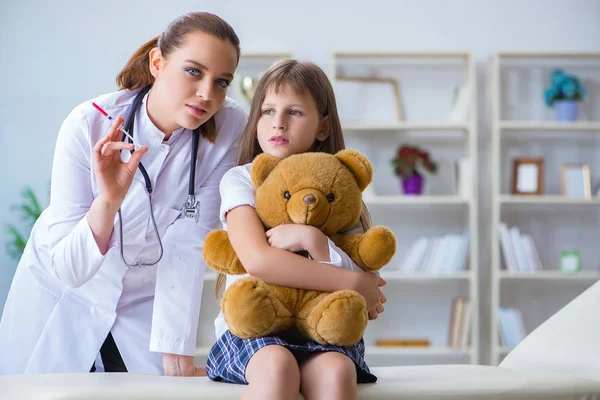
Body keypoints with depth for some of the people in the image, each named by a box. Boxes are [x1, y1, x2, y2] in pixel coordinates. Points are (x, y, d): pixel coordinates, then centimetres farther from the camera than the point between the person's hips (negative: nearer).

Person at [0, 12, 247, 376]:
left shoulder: (228, 128, -22)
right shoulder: (88, 126, -27)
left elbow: (189, 245, -21)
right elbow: (68, 269, -27)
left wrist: (175, 355, -26)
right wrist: (107, 201, -44)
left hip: (146, 301, 1)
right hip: (63, 293, -1)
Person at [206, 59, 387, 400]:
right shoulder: (241, 180, 1)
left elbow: (371, 294, -3)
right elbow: (258, 259, -17)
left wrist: (313, 240, -19)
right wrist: (354, 282, -14)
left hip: (322, 330, 2)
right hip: (251, 327, -2)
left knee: (336, 371, -32)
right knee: (277, 365, -35)